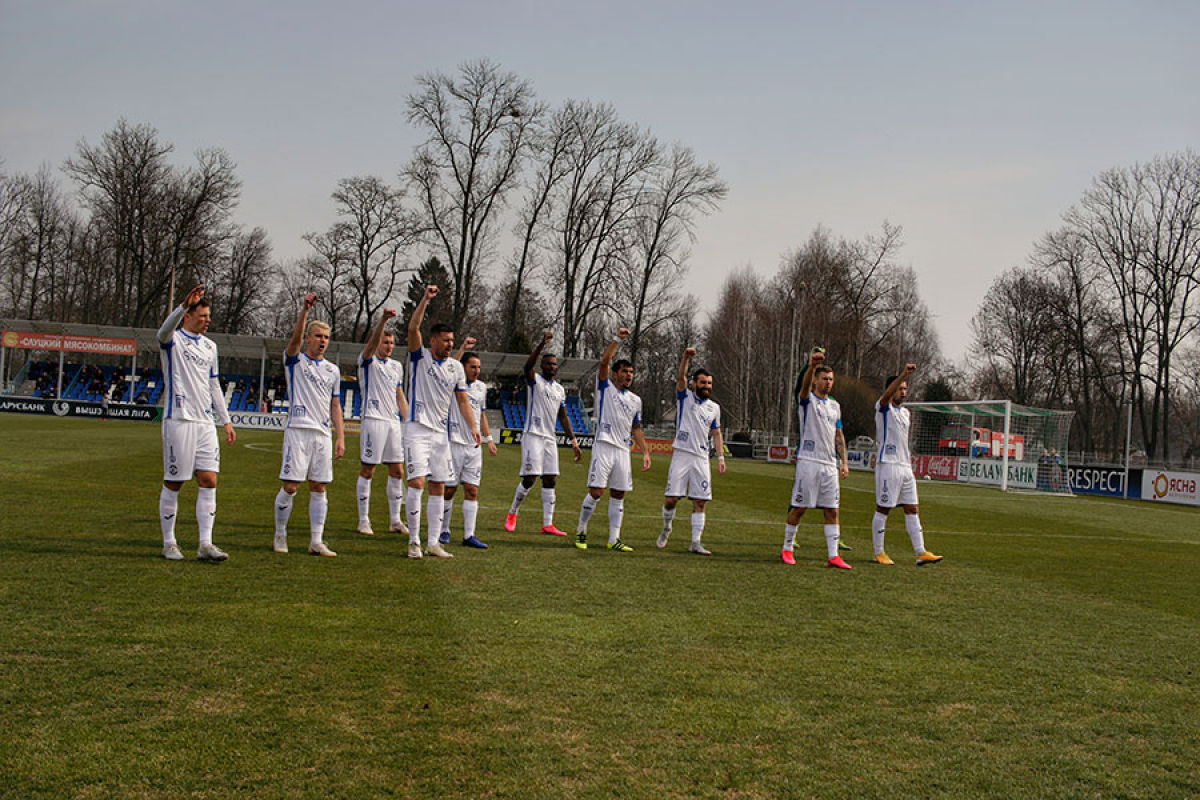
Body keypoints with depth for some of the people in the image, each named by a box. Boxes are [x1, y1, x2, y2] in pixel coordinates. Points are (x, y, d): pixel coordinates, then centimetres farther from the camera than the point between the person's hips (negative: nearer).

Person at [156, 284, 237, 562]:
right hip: (178, 421, -6)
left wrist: (226, 421, 19)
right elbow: (165, 330, -28)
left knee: (208, 481, -2)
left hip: (205, 422, 6)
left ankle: (205, 544, -1)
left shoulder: (209, 346, 17)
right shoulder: (174, 339, -2)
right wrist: (183, 306, -44)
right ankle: (169, 543, 12)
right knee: (173, 484, 1)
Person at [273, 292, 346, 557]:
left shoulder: (333, 371, 16)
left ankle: (316, 542, 5)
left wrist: (340, 436, 9)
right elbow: (295, 337, -15)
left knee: (319, 489, 3)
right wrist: (305, 309, -28)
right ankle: (280, 535, 11)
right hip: (298, 430, -4)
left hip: (323, 434, 4)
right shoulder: (295, 361, 4)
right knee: (290, 487, -5)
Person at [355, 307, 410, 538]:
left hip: (394, 422, 6)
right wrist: (383, 319, -34)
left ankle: (395, 519, 13)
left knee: (397, 471, 6)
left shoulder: (397, 366, 17)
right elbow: (373, 340, -20)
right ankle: (364, 520, 4)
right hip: (373, 420, -6)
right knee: (367, 470, -2)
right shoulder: (368, 361, 0)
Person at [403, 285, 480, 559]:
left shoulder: (456, 367, 10)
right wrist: (425, 299, -24)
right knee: (417, 482, -13)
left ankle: (433, 542, 10)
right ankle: (414, 541, -5)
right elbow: (413, 328, -18)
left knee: (438, 488, 5)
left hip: (441, 433, 5)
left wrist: (472, 427, 0)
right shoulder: (420, 357, -2)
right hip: (418, 430, -5)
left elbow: (463, 401, 11)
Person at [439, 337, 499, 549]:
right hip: (454, 443, -5)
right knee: (449, 489, 2)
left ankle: (469, 535, 2)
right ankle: (444, 530, 16)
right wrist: (462, 348, -33)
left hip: (474, 446, 5)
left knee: (472, 490, 0)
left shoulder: (481, 387, 13)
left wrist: (488, 438, 18)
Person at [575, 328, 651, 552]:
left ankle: (614, 539, 9)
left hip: (623, 450, 5)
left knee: (618, 496, 5)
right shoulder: (605, 388, 5)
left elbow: (636, 430, 20)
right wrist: (617, 339, -12)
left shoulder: (636, 400, 18)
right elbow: (604, 362, -9)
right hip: (603, 447, -5)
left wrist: (645, 453, 12)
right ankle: (581, 531, 9)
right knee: (596, 492, -8)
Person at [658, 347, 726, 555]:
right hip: (681, 454, -3)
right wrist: (685, 358, -28)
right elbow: (680, 378, -12)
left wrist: (721, 457, 9)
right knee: (671, 498, -5)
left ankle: (696, 542, 2)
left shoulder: (714, 408, 16)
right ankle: (666, 528, 22)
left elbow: (716, 434, 19)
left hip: (701, 458, 3)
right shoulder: (685, 396, 6)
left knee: (700, 502, -2)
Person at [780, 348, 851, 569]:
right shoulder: (807, 400, 0)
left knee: (832, 510, 2)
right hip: (808, 461, -5)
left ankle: (833, 555, 3)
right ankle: (787, 548, 13)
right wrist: (812, 365, -42)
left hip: (830, 464, 5)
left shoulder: (835, 406, 16)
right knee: (799, 507, -1)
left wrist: (844, 461, 9)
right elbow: (805, 384, -23)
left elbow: (838, 436, 19)